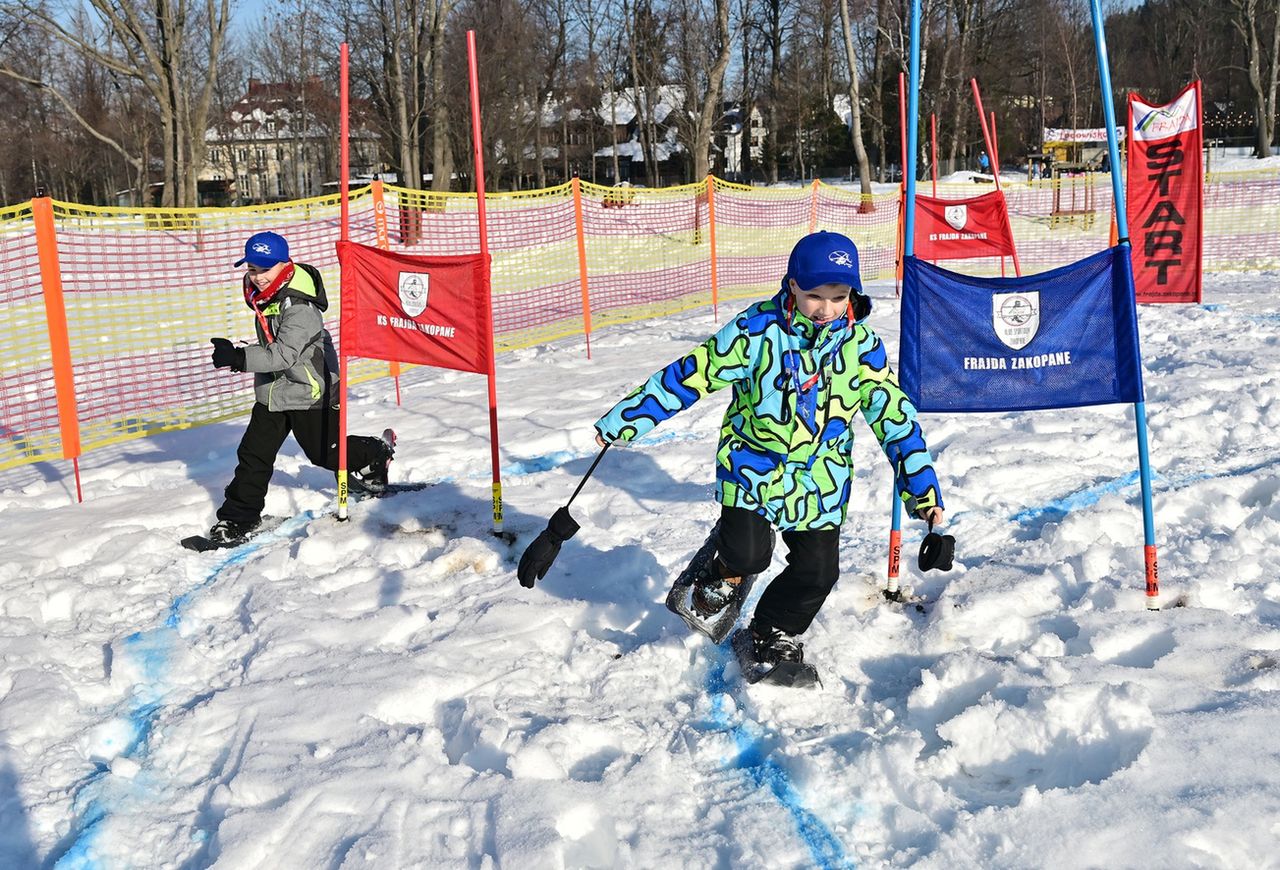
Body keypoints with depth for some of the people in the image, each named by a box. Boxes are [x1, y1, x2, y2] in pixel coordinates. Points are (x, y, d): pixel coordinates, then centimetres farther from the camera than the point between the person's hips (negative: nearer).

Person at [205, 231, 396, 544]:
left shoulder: (299, 306, -28)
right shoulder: (262, 292, -1)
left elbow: (283, 354, -35)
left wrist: (238, 359, -42)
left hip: (309, 389, -7)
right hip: (272, 388, 7)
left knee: (325, 451, 9)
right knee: (254, 453, 3)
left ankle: (377, 454, 36)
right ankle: (239, 516, 11)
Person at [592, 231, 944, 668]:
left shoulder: (860, 344, -6)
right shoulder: (757, 329, -14)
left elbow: (893, 415, 1)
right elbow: (690, 375, -11)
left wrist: (923, 486, -2)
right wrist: (621, 420, -10)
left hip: (820, 475, 3)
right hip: (753, 461, -3)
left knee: (818, 570, 2)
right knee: (748, 551, -20)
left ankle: (774, 633, 32)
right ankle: (724, 575, 19)